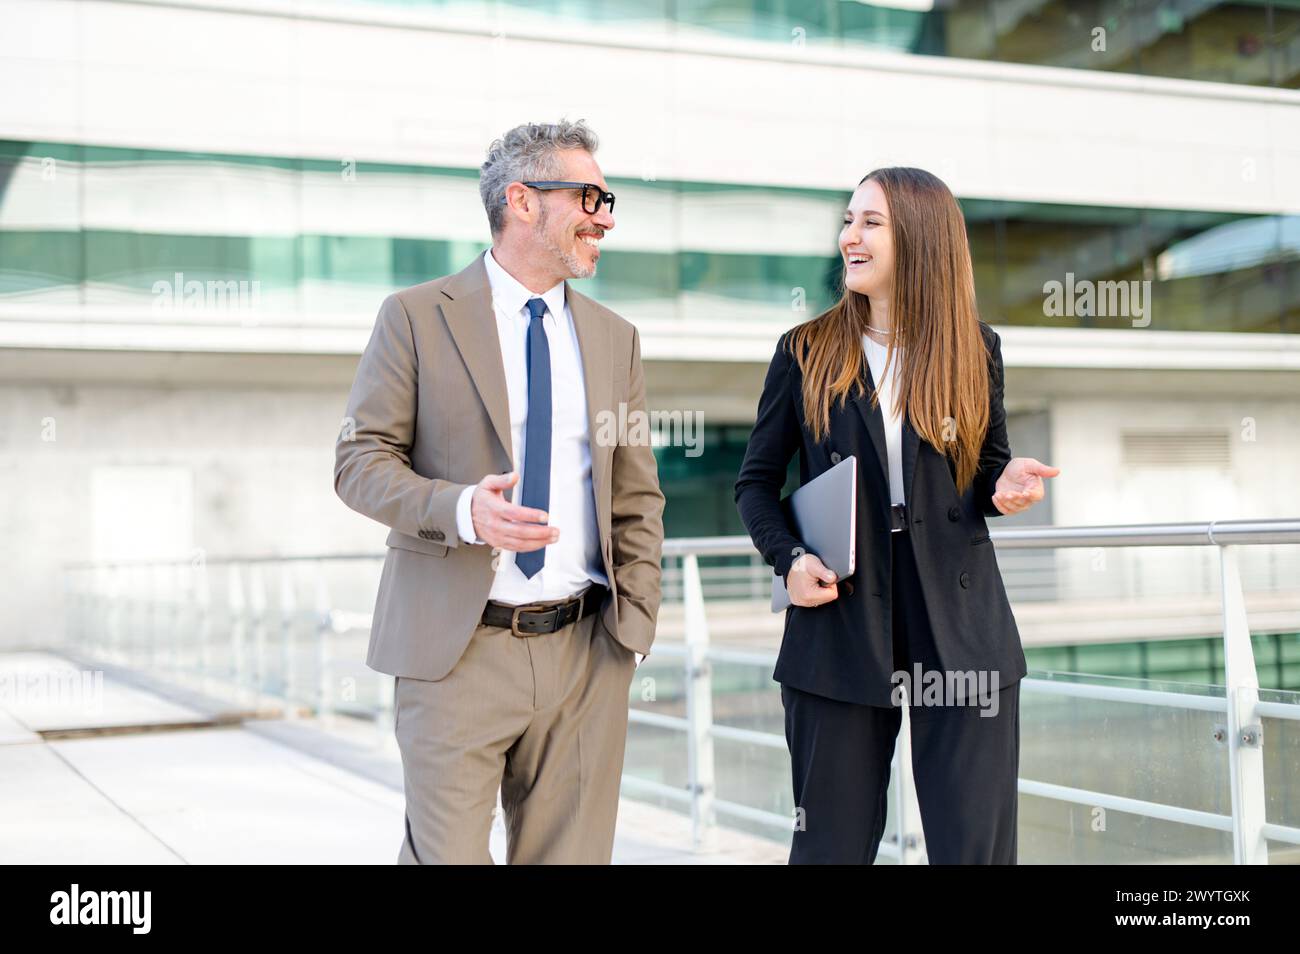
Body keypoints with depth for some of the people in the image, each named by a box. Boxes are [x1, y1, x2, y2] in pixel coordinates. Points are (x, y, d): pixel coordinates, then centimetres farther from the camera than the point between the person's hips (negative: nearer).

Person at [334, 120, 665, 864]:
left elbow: (637, 494, 14)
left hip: (586, 656, 4)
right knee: (447, 854, -1)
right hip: (457, 651, -4)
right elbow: (360, 462, -4)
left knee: (572, 853, 7)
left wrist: (636, 615, 2)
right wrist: (463, 509, -22)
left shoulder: (616, 339, 13)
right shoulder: (417, 317, 0)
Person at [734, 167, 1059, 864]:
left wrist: (1006, 486, -7)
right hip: (841, 618, 0)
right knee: (832, 844, 6)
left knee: (976, 845, 1)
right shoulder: (807, 351, 5)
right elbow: (757, 480, 9)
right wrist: (789, 558, -9)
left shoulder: (974, 348, 7)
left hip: (961, 623, 1)